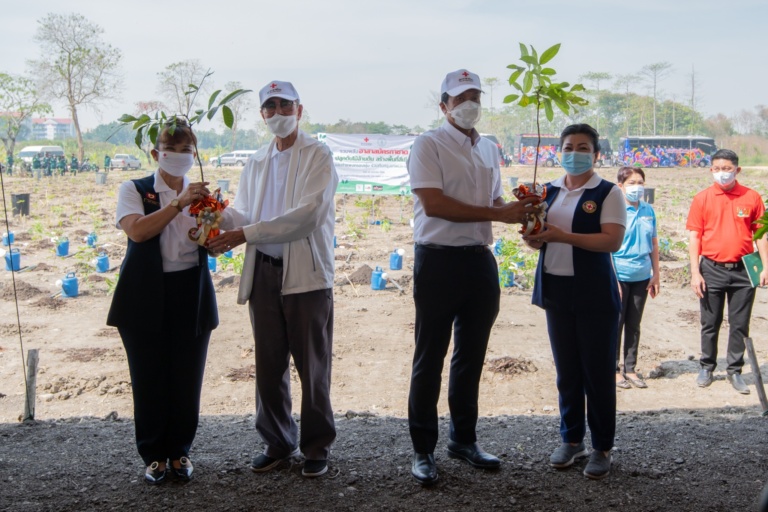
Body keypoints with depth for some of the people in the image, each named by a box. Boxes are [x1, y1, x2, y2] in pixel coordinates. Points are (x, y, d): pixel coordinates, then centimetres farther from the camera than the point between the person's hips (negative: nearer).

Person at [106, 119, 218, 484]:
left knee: (187, 378, 7)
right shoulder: (134, 190, -1)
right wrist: (178, 204, -24)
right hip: (146, 299, -3)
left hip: (191, 298, 3)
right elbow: (137, 230, -20)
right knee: (149, 379, 3)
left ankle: (179, 451, 23)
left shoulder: (199, 194, 10)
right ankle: (154, 455, 19)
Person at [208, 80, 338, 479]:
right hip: (263, 273, 5)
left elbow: (307, 214, -17)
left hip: (306, 274, -5)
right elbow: (242, 213, 13)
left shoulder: (317, 156, -4)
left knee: (312, 366, 3)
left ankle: (316, 446, 17)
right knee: (268, 364, 11)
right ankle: (278, 442, 25)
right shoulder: (256, 163, 17)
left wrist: (246, 234, -22)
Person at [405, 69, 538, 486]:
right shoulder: (429, 145, -7)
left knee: (472, 355, 15)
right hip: (439, 260, -7)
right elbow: (434, 204, -19)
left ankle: (464, 439, 29)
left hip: (480, 260, 7)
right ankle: (423, 450, 12)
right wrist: (498, 213, -20)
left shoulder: (489, 150, 15)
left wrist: (520, 212, -1)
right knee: (430, 359, 1)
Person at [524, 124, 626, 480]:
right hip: (556, 290, 5)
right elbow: (541, 233, 19)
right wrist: (534, 239, -6)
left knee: (597, 372, 2)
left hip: (594, 295, -5)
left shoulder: (607, 193, -6)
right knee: (566, 371, 11)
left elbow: (613, 240, -17)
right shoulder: (549, 192, 11)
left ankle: (602, 448, 14)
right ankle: (571, 439, 24)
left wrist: (562, 236, -23)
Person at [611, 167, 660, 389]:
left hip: (642, 277, 5)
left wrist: (655, 275, 11)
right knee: (616, 323, 4)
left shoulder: (648, 210, 7)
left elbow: (653, 244, 13)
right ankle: (614, 369, 15)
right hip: (620, 276, -5)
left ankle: (630, 368, 22)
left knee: (634, 325, 12)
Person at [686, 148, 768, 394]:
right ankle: (707, 367, 25)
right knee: (710, 323, 10)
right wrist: (695, 272, -6)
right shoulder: (702, 199, -1)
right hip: (712, 270, 0)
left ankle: (735, 371, 18)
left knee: (740, 324, 7)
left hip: (743, 270, 0)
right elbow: (694, 236, -1)